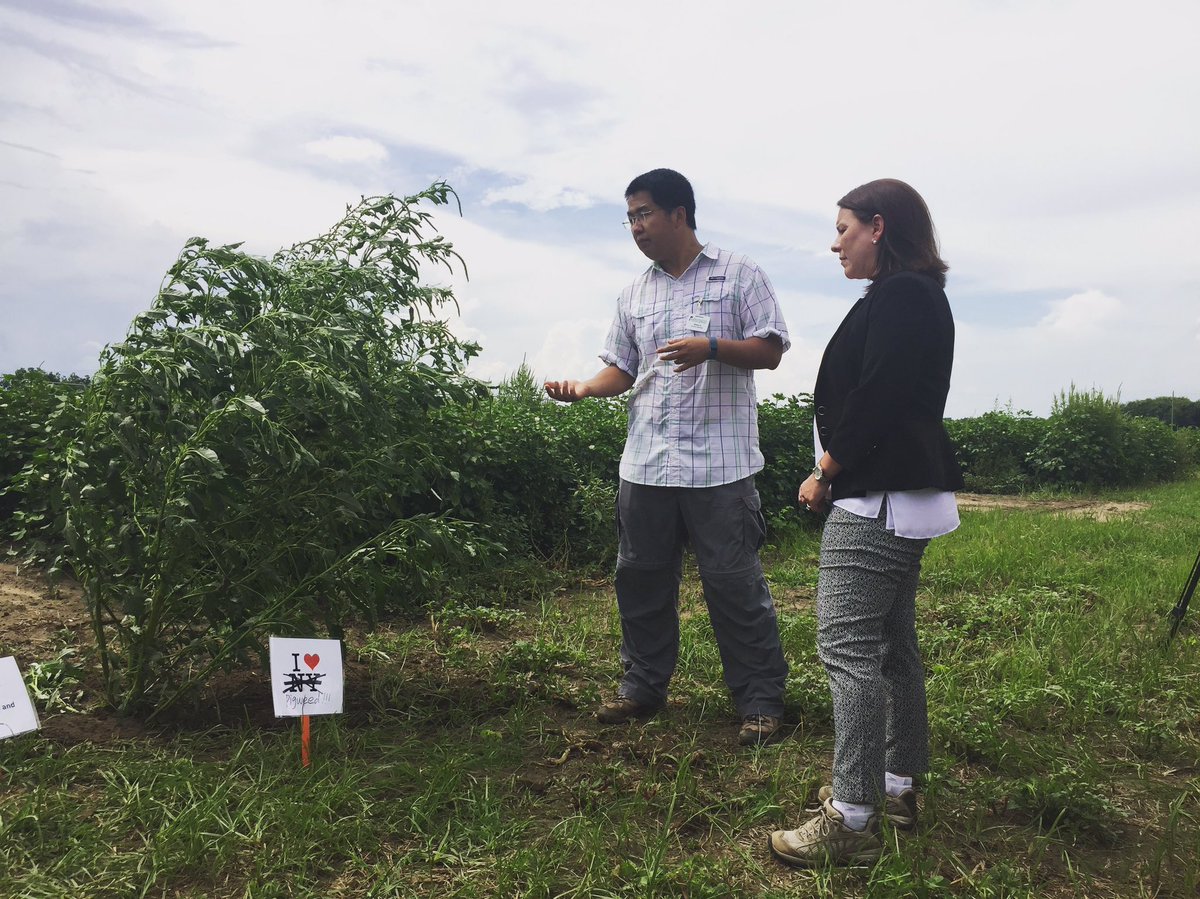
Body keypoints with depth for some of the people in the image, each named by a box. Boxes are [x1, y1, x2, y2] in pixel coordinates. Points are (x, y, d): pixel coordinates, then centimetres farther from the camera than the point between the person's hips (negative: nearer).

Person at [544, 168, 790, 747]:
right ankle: (643, 685, 28)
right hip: (646, 460, 5)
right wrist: (584, 388, -3)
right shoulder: (635, 293, 16)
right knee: (640, 576, 11)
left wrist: (711, 347, -18)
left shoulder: (737, 275, 2)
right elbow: (622, 368, 16)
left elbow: (770, 351, -2)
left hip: (720, 460, -5)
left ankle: (760, 700, 14)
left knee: (734, 581, -1)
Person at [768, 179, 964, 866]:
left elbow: (875, 399, -21)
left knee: (848, 649, -9)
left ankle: (852, 819, -4)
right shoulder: (921, 295, 18)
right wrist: (838, 472, 9)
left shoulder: (898, 296, -13)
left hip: (875, 499, -11)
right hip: (907, 495, 11)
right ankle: (899, 785, 28)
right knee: (891, 643, 16)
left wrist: (825, 473, -9)